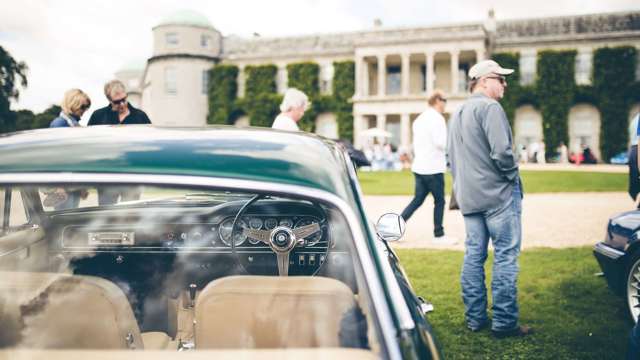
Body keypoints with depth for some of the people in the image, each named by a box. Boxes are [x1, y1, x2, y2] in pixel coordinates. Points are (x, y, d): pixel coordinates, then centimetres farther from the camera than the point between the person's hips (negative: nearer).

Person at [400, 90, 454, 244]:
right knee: (439, 201, 3)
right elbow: (441, 142, -20)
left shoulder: (419, 119, 15)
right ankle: (438, 235, 11)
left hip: (419, 166, 9)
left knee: (417, 200, 12)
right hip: (433, 168, -9)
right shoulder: (436, 118, -13)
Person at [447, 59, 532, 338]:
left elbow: (452, 156, 21)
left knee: (473, 255, 11)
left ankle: (475, 318, 17)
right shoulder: (489, 108, -12)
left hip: (468, 197, 8)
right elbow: (502, 152, -21)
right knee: (505, 257, -2)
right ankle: (504, 322, 1)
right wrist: (513, 176, -5)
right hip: (498, 194, -8)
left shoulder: (457, 113, 17)